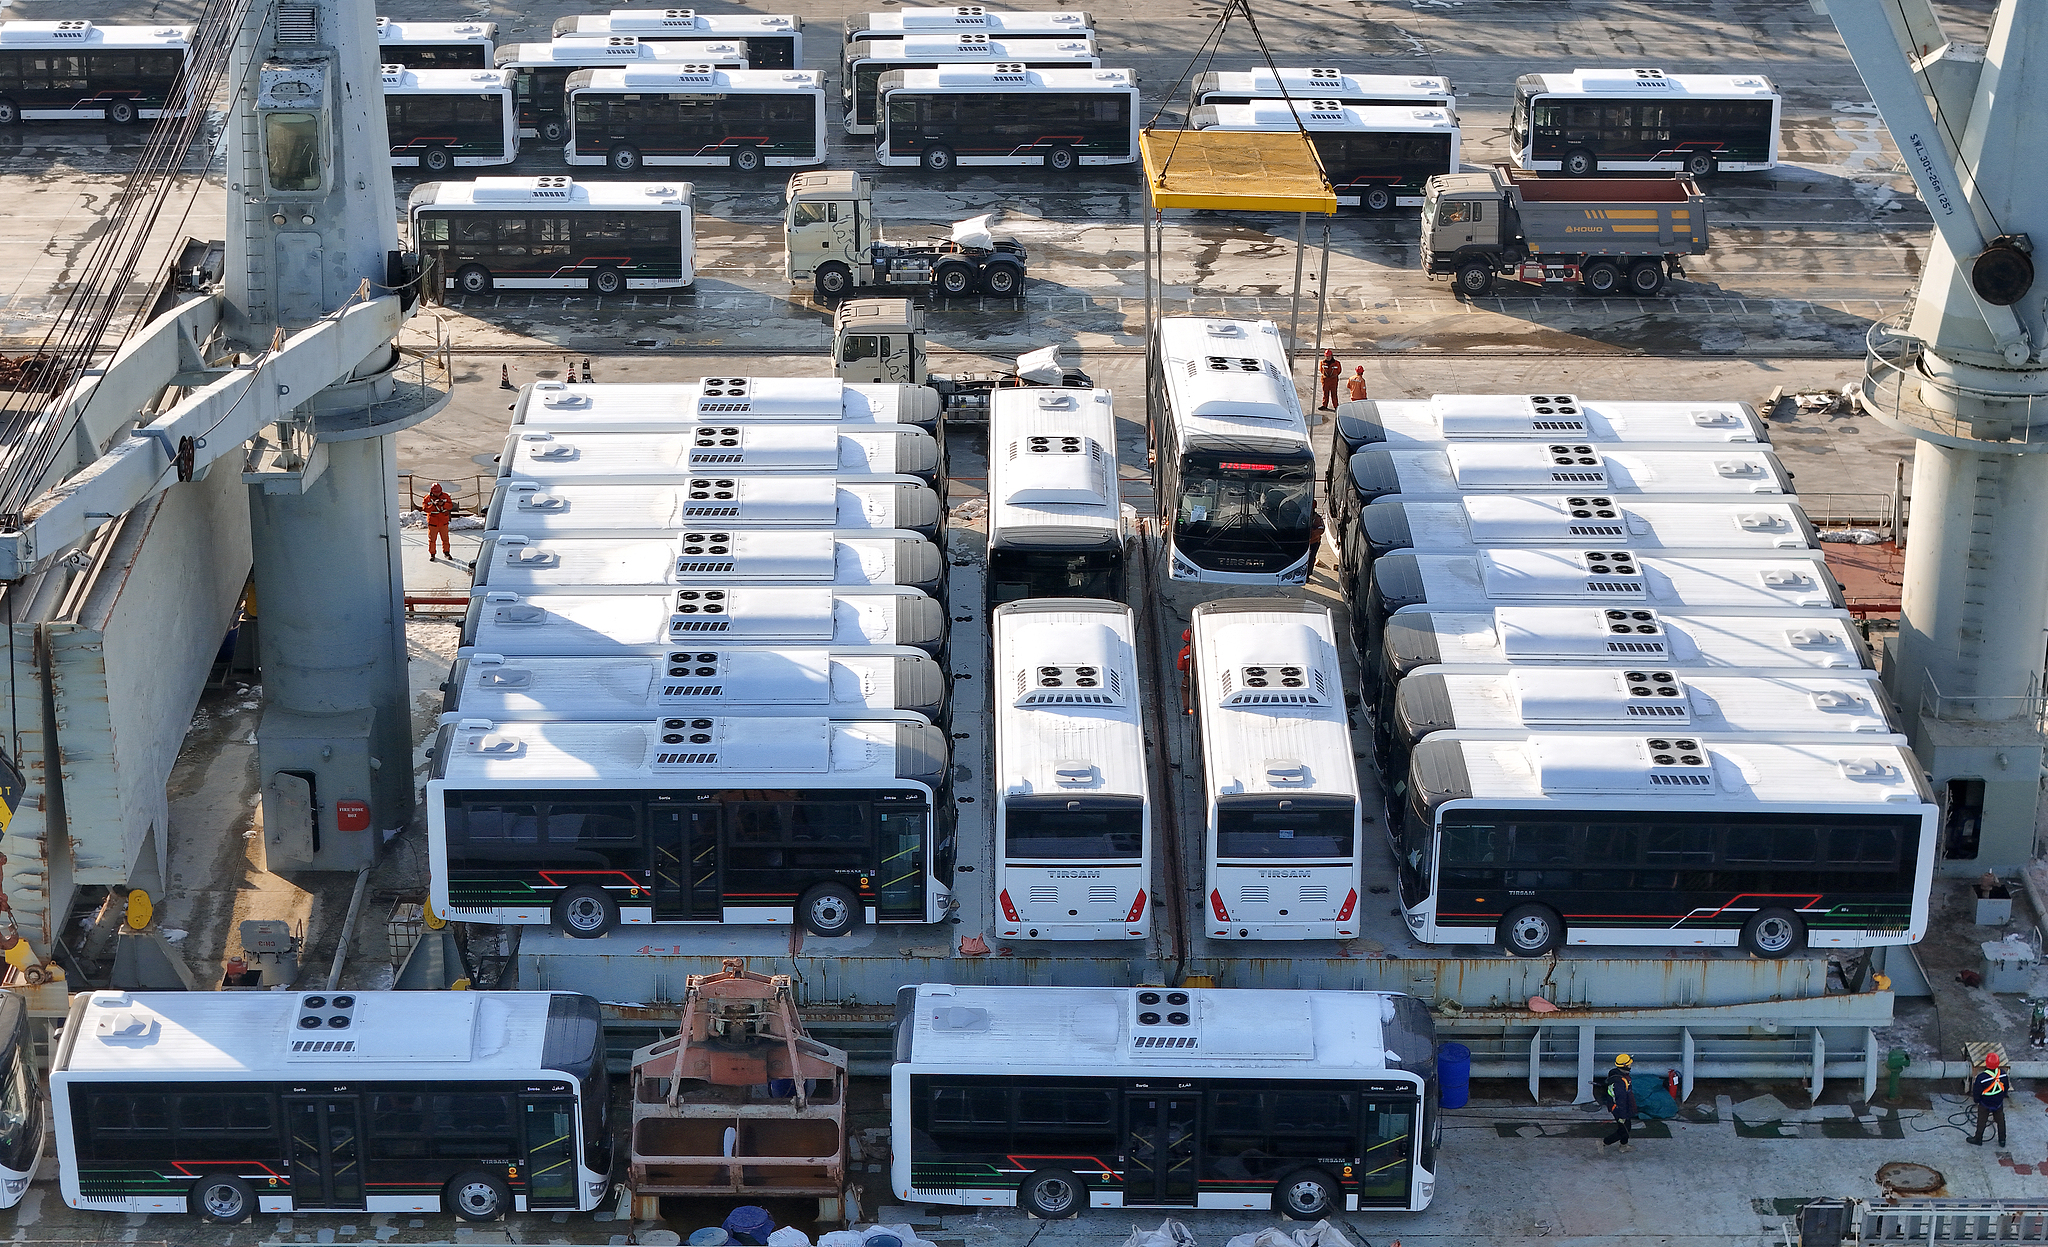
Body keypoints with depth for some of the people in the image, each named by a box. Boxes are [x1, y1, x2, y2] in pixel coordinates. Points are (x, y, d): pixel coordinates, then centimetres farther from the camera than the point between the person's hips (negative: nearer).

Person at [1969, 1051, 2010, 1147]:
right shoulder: (2002, 1074, -21)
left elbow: (1976, 1092, -18)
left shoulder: (1981, 1077, -34)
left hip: (1985, 1104, -3)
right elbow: (2006, 1087, -2)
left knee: (1981, 1121, 19)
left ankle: (1978, 1138, 38)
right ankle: (2002, 1140, 39)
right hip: (1999, 1103, 3)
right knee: (2000, 1121, 23)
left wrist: (1976, 1099, 4)